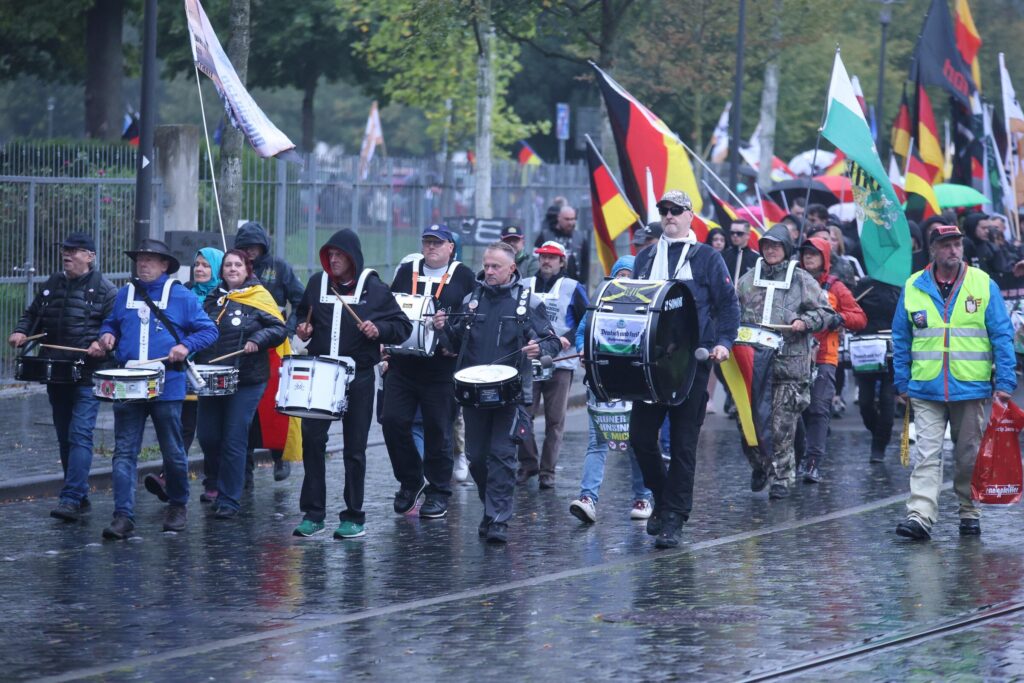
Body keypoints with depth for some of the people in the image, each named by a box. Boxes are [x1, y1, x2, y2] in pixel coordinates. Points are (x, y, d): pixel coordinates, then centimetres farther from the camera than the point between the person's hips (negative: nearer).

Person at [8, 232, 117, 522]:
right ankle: (80, 496, 21)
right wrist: (21, 332, 4)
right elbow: (32, 315, 23)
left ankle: (71, 499, -18)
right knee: (64, 437, 12)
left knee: (79, 435, -14)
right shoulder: (52, 285, 13)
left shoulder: (105, 290, -5)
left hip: (88, 376, -7)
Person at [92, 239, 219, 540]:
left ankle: (178, 506, 28)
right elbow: (111, 324, 25)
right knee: (124, 452, -6)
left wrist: (186, 346, -13)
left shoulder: (180, 296, 1)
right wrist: (107, 336, 2)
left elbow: (209, 331, 3)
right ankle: (123, 516, -8)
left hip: (167, 386, -2)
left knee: (173, 452, 8)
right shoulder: (125, 294, 11)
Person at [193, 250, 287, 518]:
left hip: (246, 380, -5)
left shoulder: (259, 297, -1)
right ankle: (214, 483, 33)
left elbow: (279, 329, -5)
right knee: (207, 436, 5)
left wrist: (257, 340, -21)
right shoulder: (213, 299, 14)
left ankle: (229, 501, 2)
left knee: (234, 441, -5)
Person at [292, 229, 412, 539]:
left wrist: (379, 330, -17)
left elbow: (403, 327, 1)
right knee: (311, 440, -2)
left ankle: (354, 518, 11)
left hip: (358, 377, -3)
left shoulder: (374, 289, -2)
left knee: (354, 449, 3)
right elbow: (303, 315, 22)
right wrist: (303, 328, 1)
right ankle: (313, 514, 7)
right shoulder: (317, 283, 6)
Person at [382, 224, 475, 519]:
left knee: (438, 429, 2)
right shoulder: (406, 272, 12)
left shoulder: (464, 277, 2)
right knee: (392, 421, -4)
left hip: (441, 367, -3)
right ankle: (410, 481, 16)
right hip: (402, 364, 3)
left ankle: (438, 492, 13)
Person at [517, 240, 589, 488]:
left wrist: (567, 339, -9)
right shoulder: (524, 286, 13)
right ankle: (528, 463, 8)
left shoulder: (572, 288, 5)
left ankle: (548, 470, 3)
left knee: (555, 420, -2)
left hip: (560, 363, -2)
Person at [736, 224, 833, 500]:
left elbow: (825, 311, 5)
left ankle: (781, 478, 3)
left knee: (783, 425, -4)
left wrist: (805, 322, -11)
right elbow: (733, 311, 23)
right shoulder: (748, 280, 14)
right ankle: (759, 465, 25)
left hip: (789, 364, -3)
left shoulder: (801, 280, 4)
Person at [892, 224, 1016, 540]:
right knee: (927, 454, -8)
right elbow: (901, 339, 10)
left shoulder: (984, 285, 0)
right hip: (926, 390, 0)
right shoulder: (913, 288, 4)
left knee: (969, 455, 10)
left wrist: (1005, 382, -5)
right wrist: (903, 382, 7)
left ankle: (969, 512, 22)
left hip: (972, 387, 0)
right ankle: (920, 515, -15)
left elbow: (1002, 336, 1)